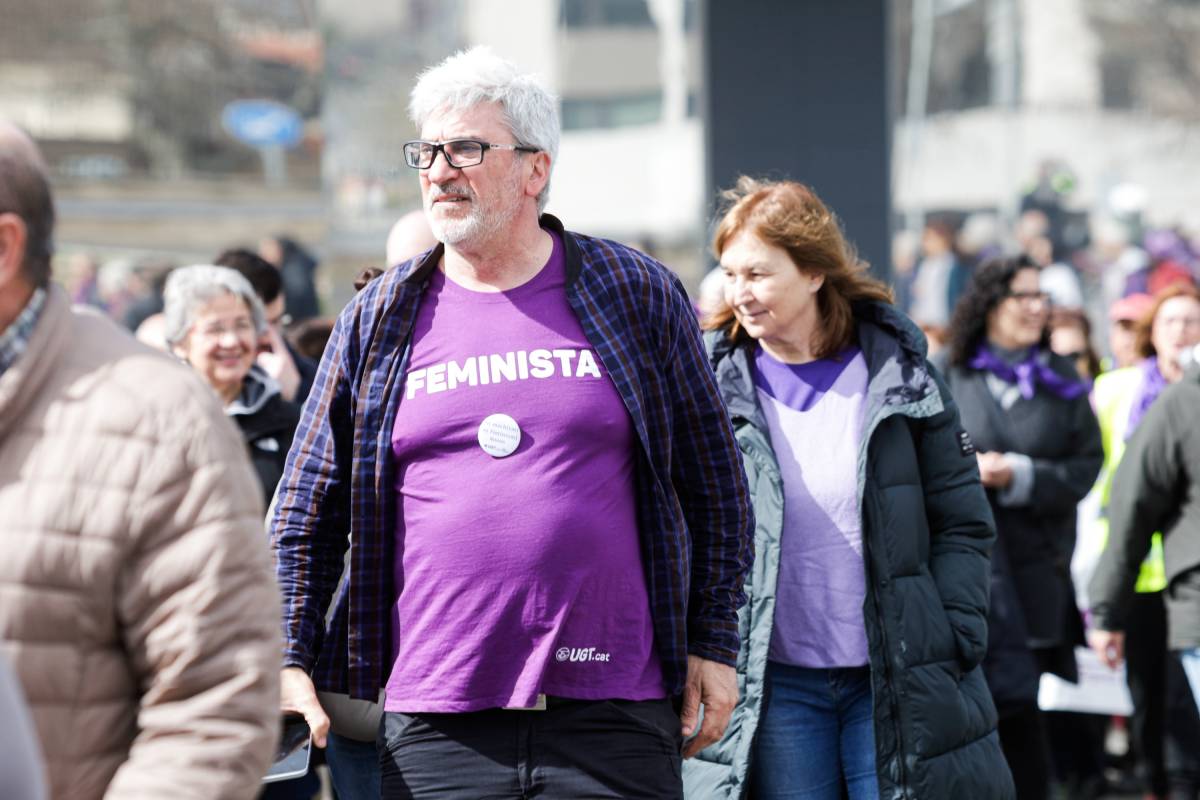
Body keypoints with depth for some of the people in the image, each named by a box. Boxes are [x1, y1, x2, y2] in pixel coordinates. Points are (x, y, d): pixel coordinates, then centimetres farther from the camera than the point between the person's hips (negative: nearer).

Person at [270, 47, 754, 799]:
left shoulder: (636, 294, 4)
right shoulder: (378, 319, 8)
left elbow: (713, 483, 9)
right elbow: (310, 508, 13)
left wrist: (713, 643, 7)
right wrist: (290, 658, 5)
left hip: (613, 718, -1)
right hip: (437, 727, 1)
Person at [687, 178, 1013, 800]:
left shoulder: (895, 371, 2)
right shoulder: (710, 384, 2)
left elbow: (962, 523, 5)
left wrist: (953, 643, -4)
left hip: (897, 683, 0)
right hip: (775, 687, 0)